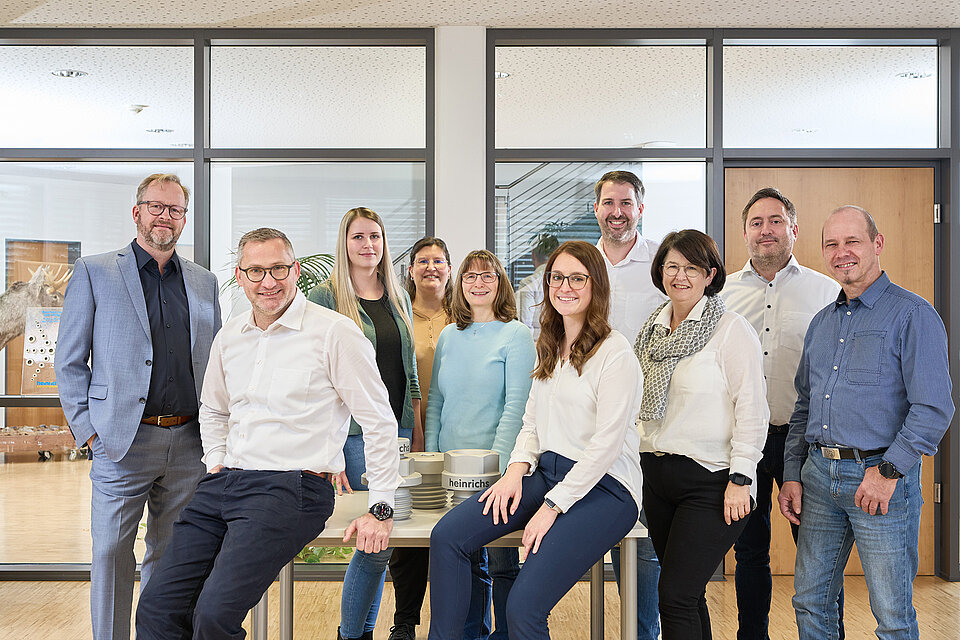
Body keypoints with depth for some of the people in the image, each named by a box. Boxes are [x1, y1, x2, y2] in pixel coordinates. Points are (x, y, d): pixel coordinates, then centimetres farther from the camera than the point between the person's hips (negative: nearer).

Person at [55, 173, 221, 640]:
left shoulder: (203, 282, 13)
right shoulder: (94, 272, 3)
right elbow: (69, 362, 2)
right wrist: (89, 431, -5)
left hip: (188, 443, 3)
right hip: (123, 441, -3)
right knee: (112, 553, 1)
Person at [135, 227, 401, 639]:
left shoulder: (335, 333, -7)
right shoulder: (229, 337, 13)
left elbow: (378, 422, -6)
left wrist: (381, 509, -7)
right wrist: (216, 461, 15)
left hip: (292, 486, -6)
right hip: (225, 482, 7)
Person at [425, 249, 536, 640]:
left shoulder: (516, 335, -4)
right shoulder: (448, 337, 12)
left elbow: (516, 405, -10)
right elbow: (435, 402, 14)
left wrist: (497, 462, -18)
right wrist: (431, 458, 6)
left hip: (496, 466, -4)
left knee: (501, 563, 2)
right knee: (464, 560, 13)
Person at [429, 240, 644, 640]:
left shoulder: (615, 352, -9)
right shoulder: (549, 348, 16)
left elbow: (607, 443, -14)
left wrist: (552, 506, -16)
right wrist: (517, 469, -3)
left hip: (603, 487, -7)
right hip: (546, 472, 7)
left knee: (523, 606, -22)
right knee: (447, 535, -14)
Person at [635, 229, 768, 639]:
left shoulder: (731, 330, -8)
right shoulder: (653, 329, 12)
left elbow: (752, 409, -11)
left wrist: (740, 478, -15)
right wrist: (643, 464, 16)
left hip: (710, 481, -6)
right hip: (657, 475, 6)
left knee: (676, 596, -9)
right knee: (686, 595, 12)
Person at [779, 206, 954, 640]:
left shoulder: (912, 314, -6)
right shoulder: (822, 322, 15)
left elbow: (934, 407, -14)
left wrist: (888, 471, -18)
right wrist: (791, 474, 11)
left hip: (881, 474, -6)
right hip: (818, 475, 6)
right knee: (811, 603, 12)